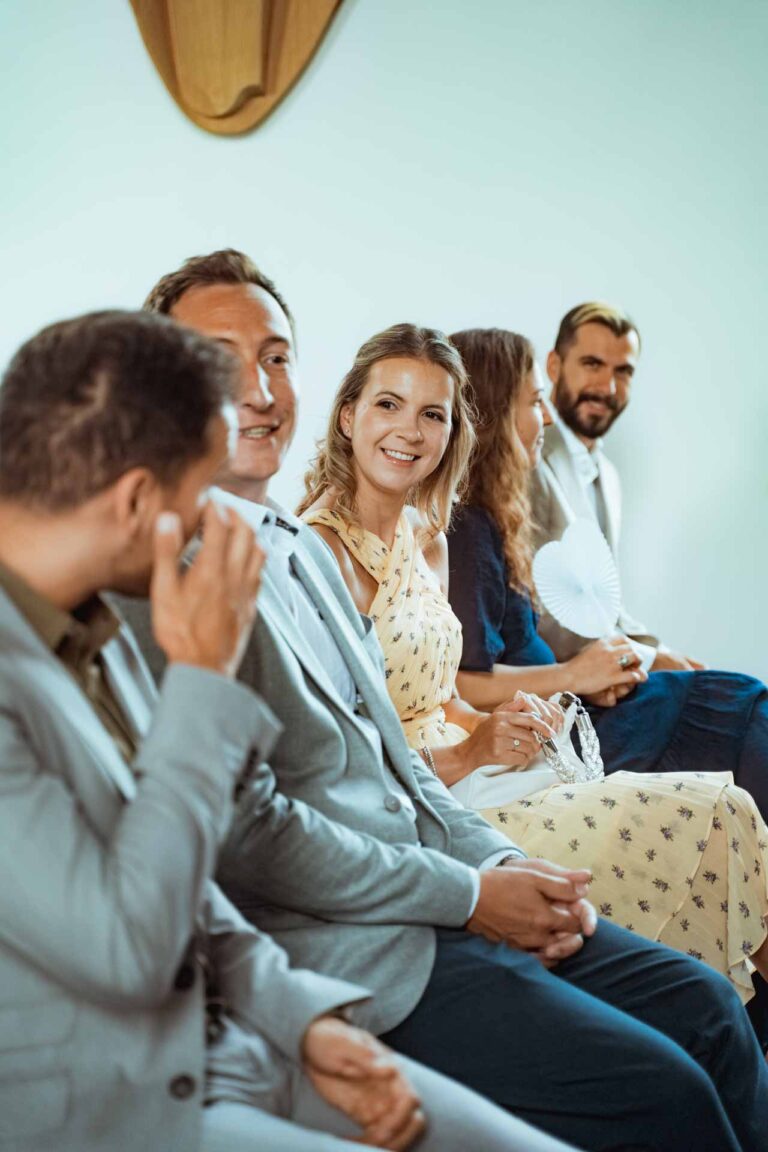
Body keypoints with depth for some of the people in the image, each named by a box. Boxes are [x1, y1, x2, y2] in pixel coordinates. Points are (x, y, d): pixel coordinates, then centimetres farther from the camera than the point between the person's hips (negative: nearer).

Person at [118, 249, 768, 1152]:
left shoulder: (306, 549, 15)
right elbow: (246, 833, -20)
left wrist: (502, 860, 3)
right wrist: (469, 895, -14)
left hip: (442, 898, 9)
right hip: (342, 950, -9)